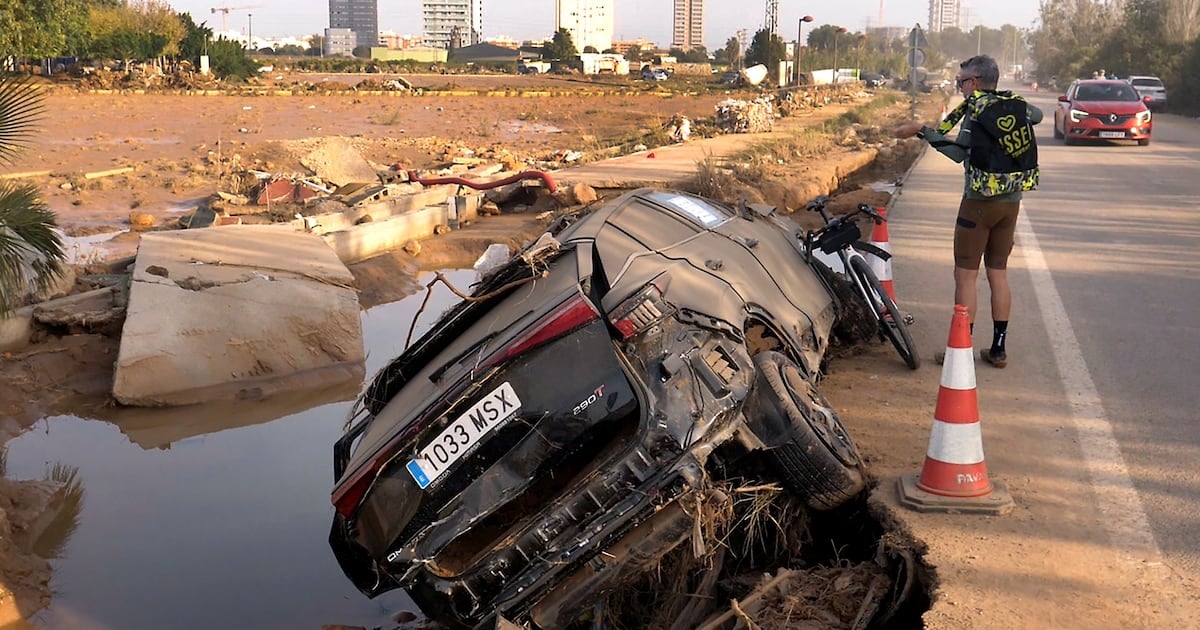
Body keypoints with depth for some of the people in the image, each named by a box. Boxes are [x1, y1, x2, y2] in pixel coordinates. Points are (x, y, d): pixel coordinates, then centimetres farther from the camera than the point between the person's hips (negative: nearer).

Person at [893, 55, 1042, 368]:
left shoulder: (977, 108, -12)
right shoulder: (1017, 105, 6)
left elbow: (959, 152, -23)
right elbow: (1038, 115, 30)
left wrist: (921, 130, -21)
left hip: (980, 201, -7)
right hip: (1012, 201, 7)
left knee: (965, 276, 0)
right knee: (998, 274, 13)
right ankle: (998, 349, 17)